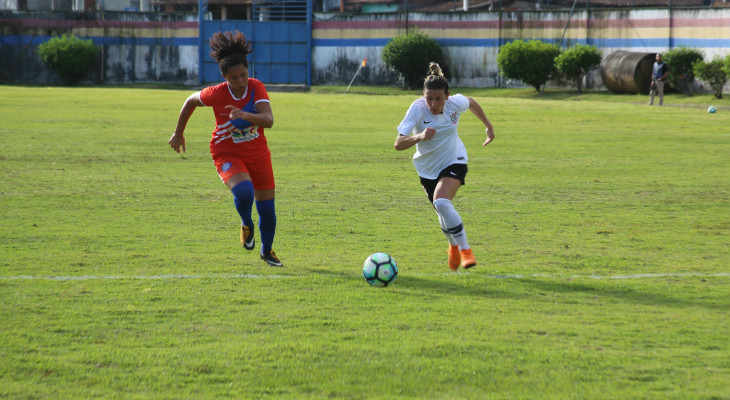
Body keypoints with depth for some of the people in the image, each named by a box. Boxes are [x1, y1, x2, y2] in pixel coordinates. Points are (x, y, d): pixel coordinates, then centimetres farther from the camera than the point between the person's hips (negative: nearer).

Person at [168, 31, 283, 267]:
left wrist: (245, 115, -47)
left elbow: (268, 120, -28)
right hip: (227, 154, -3)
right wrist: (178, 133, 9)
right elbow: (191, 101, 0)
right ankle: (246, 225, 3)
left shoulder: (256, 88, -16)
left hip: (257, 153, 3)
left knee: (267, 207, 7)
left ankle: (267, 252, 35)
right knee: (243, 191, -32)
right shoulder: (216, 94, -20)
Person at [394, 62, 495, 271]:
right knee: (444, 213, 15)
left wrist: (489, 126, 15)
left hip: (454, 162, -1)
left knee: (441, 203, -28)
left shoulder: (456, 103, -21)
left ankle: (465, 249, -14)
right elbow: (398, 144, -34)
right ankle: (453, 246, 47)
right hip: (428, 168, 1)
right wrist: (419, 137, -52)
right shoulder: (418, 109, -27)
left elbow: (472, 103, 7)